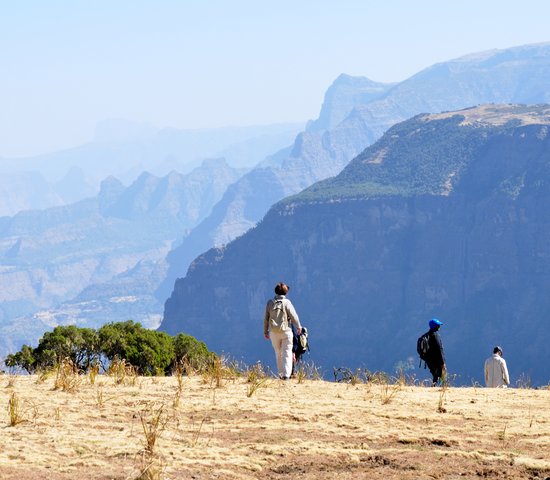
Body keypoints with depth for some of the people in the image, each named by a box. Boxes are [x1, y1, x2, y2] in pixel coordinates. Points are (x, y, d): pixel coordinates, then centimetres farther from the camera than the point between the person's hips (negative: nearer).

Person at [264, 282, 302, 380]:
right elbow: (293, 316, -6)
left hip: (273, 332, 3)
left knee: (278, 353, 16)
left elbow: (266, 318, 5)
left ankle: (281, 374, 21)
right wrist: (298, 327, 11)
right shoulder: (286, 302, -10)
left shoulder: (270, 303, 0)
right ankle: (286, 374, -10)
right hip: (286, 331, -3)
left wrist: (265, 331, 16)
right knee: (287, 353, 0)